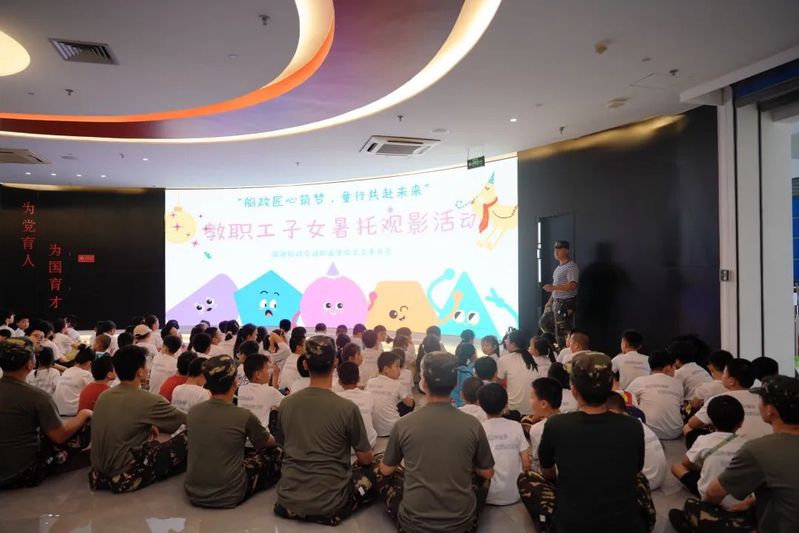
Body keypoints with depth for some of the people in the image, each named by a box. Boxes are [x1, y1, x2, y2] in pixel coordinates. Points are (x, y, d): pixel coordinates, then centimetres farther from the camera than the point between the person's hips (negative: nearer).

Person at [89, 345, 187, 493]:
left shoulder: (104, 396, 3)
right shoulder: (148, 400, -18)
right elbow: (189, 421, -7)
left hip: (99, 471, 8)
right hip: (124, 477, -8)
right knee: (186, 438, -3)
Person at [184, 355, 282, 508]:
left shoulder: (192, 412, -4)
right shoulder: (245, 416, -16)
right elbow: (269, 443, 4)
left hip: (193, 494, 6)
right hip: (228, 498, -5)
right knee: (276, 453, 12)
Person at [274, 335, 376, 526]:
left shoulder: (286, 404, -3)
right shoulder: (348, 408, -16)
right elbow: (365, 459, -3)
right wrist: (362, 460, 20)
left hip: (288, 502, 4)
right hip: (328, 505, -4)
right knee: (370, 476, 20)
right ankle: (335, 511, 1)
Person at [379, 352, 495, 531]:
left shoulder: (403, 424, -11)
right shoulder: (473, 425, -10)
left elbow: (386, 470, 5)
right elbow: (487, 474, 4)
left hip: (414, 522, -1)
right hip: (461, 522, 1)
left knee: (385, 474, 23)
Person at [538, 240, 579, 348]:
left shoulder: (571, 266, -14)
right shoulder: (559, 267, 16)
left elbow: (572, 285, -26)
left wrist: (553, 287, -29)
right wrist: (549, 301, 19)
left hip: (566, 303, -10)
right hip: (555, 302, 10)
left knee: (563, 331, -6)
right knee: (544, 323, 17)